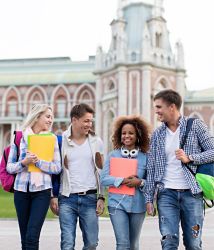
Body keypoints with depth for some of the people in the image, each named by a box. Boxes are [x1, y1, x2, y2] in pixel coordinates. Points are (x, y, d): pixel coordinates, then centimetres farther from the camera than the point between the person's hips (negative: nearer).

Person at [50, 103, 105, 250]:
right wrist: (53, 196, 0)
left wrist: (101, 197, 2)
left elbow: (101, 171, 8)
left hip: (90, 198, 2)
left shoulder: (96, 141, 6)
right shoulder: (61, 140, 0)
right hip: (67, 199, -1)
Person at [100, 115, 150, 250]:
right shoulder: (113, 155, 1)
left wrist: (140, 182, -17)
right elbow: (104, 179, -4)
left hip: (138, 205, 1)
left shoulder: (145, 157, 0)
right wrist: (122, 180, -16)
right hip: (117, 204, -1)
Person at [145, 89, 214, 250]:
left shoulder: (195, 125, 2)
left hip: (191, 193, -2)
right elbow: (152, 168, 10)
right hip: (166, 194, 2)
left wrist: (189, 158, -15)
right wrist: (149, 198, 6)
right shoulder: (157, 134, 9)